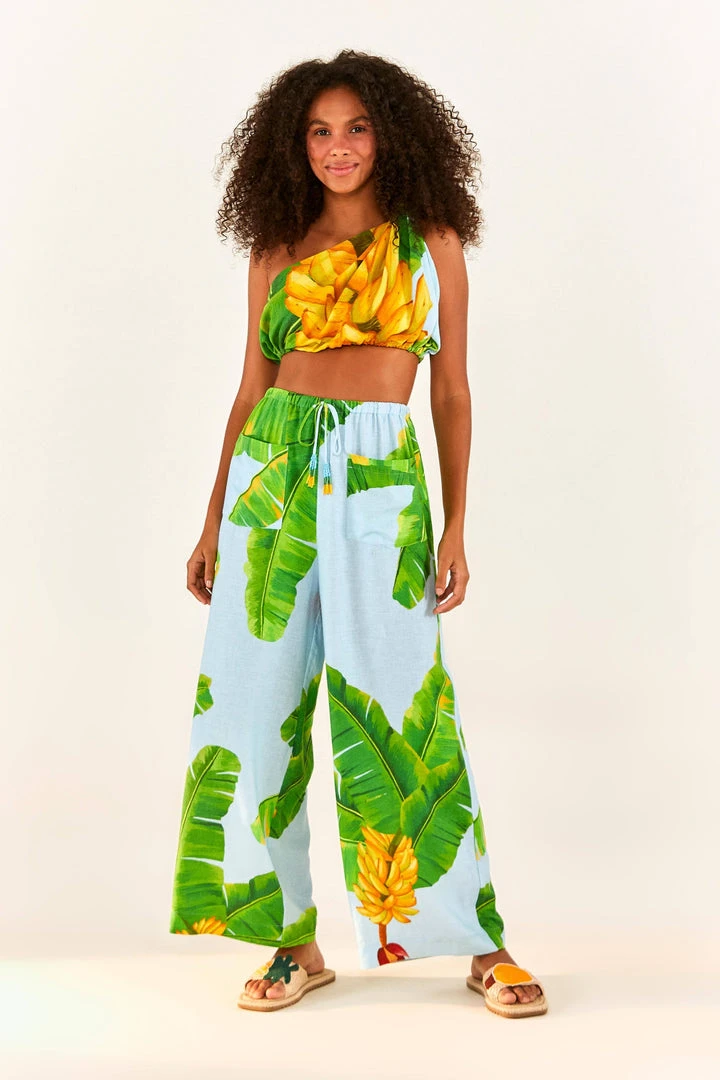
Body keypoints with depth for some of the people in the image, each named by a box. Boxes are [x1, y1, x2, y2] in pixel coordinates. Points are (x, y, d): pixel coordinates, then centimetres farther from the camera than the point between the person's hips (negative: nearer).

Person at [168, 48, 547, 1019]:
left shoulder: (432, 242, 8)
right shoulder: (278, 251, 13)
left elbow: (451, 392, 7)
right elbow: (250, 391, 14)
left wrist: (455, 529, 0)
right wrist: (213, 524, 10)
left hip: (379, 480, -3)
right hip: (272, 474, 3)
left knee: (401, 704, -4)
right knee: (261, 705, 1)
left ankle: (481, 945, 8)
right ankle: (294, 941, 15)